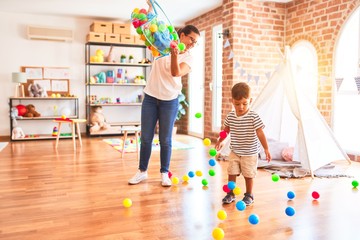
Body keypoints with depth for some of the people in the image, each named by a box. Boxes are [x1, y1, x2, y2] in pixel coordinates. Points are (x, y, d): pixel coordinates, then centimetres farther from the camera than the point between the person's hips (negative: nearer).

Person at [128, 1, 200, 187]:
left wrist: (174, 55, -34)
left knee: (165, 139, 3)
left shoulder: (189, 58, -2)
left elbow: (176, 73, -19)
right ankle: (142, 171, 21)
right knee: (146, 137, 7)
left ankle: (164, 173, 17)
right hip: (150, 97, 2)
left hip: (170, 101, -1)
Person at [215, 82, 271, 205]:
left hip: (249, 153, -3)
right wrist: (220, 140, 21)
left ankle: (249, 195, 26)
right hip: (234, 152, 4)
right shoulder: (230, 116, -3)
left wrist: (266, 149, -19)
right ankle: (230, 194, 22)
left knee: (248, 175, 8)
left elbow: (260, 133, -17)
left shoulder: (253, 117, -17)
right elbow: (226, 130, 15)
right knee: (231, 173, 6)